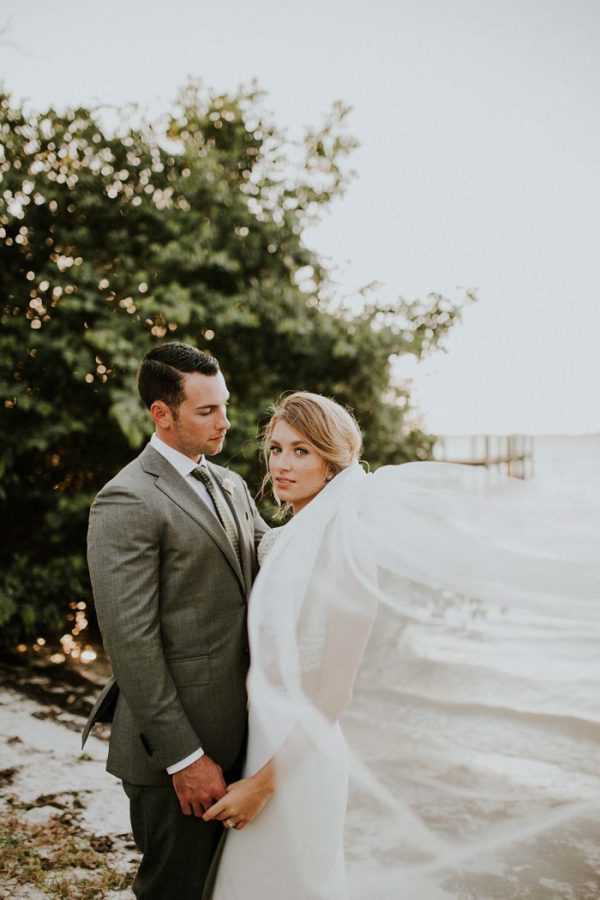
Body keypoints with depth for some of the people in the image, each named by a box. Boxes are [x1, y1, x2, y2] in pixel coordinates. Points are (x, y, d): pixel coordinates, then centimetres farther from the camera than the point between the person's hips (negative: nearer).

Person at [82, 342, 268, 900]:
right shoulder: (127, 501, -15)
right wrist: (183, 757, -18)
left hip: (235, 732, 8)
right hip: (175, 747, -8)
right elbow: (130, 640, -19)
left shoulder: (230, 486, 13)